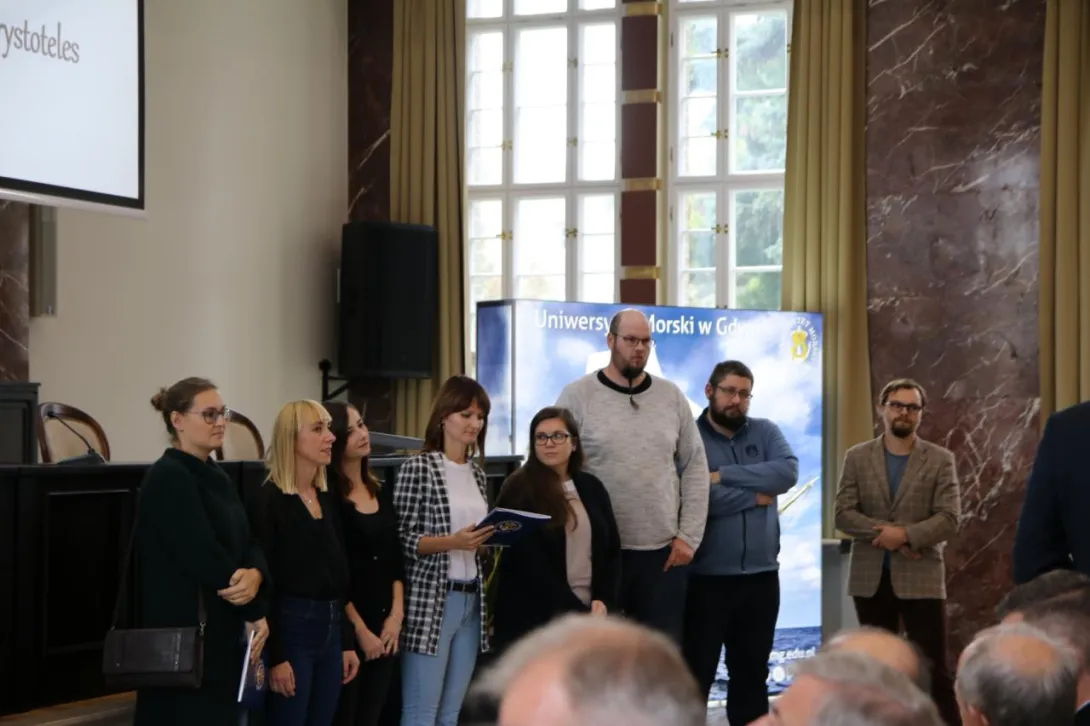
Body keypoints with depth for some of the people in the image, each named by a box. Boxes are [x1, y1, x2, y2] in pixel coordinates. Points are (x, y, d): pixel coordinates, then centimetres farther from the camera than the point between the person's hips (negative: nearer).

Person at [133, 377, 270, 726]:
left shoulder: (215, 475, 14)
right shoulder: (168, 478, -13)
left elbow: (246, 542, 9)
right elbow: (202, 555, -19)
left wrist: (255, 575, -15)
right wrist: (254, 612, -9)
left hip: (222, 635, 9)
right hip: (185, 637, -9)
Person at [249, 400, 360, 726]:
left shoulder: (329, 499, 12)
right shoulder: (268, 500, -9)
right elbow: (264, 581, -13)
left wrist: (347, 641, 13)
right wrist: (275, 656, -17)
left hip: (330, 628, 7)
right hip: (290, 628, -7)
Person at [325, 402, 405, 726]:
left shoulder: (382, 492, 11)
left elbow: (395, 558, 12)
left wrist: (396, 615, 2)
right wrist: (360, 629, -11)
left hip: (385, 625, 6)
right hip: (345, 628, -6)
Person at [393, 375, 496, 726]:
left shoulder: (477, 472, 14)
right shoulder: (417, 467, -6)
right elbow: (402, 539, -10)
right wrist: (452, 542, -22)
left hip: (472, 602, 7)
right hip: (430, 601, -7)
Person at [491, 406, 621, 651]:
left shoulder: (591, 487, 12)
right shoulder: (520, 491, -3)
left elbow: (612, 549, 12)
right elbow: (530, 563, -10)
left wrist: (603, 600, -4)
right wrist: (574, 611, -13)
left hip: (586, 614, 4)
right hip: (532, 619, -4)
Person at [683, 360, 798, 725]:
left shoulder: (766, 432, 8)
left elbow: (788, 472, -10)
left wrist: (724, 475, -16)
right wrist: (756, 495, -11)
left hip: (761, 575, 4)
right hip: (706, 577, -4)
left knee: (752, 672, 14)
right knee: (696, 673, 2)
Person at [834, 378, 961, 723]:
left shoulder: (941, 460, 2)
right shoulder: (857, 457, 6)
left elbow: (949, 519, -7)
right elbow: (843, 514, -3)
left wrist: (906, 534, -20)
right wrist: (886, 534, -16)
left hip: (921, 578, -2)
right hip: (870, 578, 2)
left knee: (935, 672, -4)